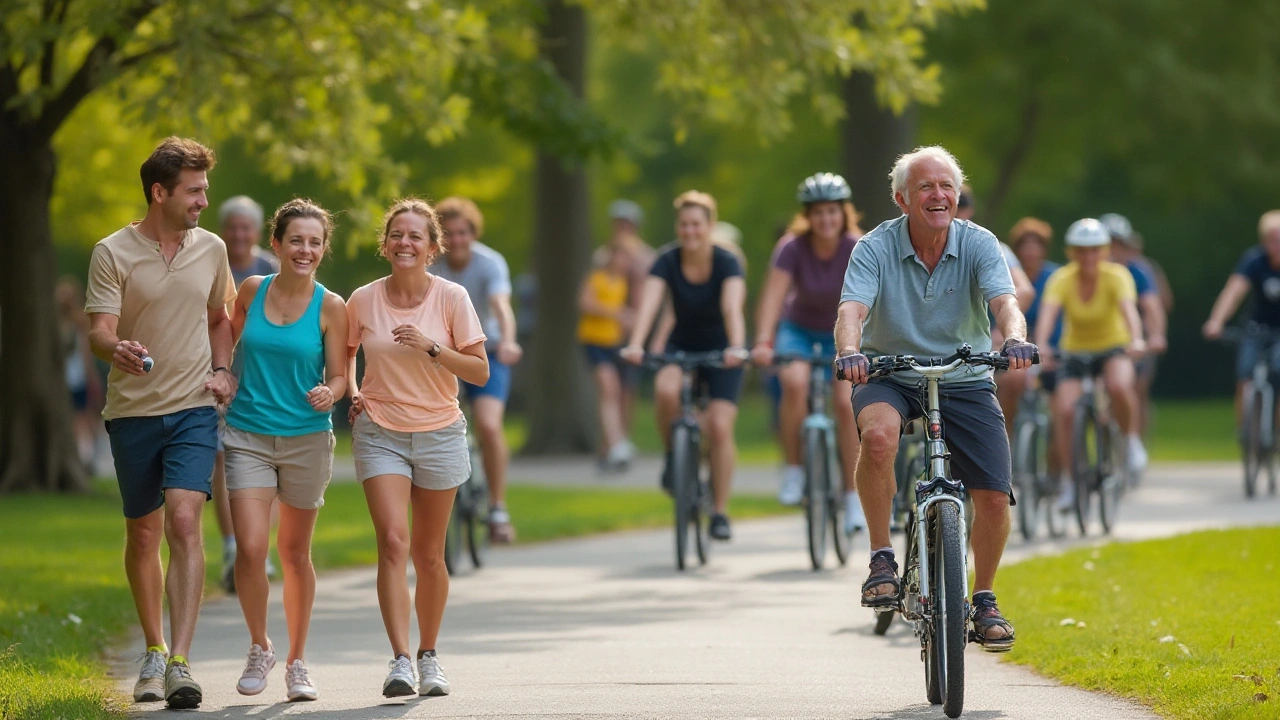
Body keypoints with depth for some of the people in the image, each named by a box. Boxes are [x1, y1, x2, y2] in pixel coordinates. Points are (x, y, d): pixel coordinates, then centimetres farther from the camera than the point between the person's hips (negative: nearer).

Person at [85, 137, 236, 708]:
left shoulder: (211, 249, 6)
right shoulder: (113, 253, -6)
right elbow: (99, 330, -14)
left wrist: (222, 369, 6)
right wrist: (116, 349, -37)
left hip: (194, 409, 1)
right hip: (133, 410, -1)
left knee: (184, 523, -16)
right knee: (143, 534, 10)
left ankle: (180, 664, -22)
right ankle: (153, 650, 31)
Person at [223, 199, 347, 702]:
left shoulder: (330, 307, -4)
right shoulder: (251, 290, 1)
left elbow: (338, 376, -2)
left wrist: (328, 393, -22)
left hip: (306, 439, 0)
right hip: (247, 435, 1)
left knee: (295, 553, 9)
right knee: (250, 548, -12)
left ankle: (296, 662, 24)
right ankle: (259, 647, 10)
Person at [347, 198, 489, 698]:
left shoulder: (451, 298, -5)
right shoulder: (363, 301, -1)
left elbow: (480, 372, -5)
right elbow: (344, 353, 19)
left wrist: (431, 348, -18)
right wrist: (352, 394, 2)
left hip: (439, 433, 0)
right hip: (379, 432, 0)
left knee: (428, 554, 7)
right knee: (393, 542, -16)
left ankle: (429, 657, 25)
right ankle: (400, 661, -20)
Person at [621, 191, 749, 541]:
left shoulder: (726, 263, -20)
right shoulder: (667, 263, -15)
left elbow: (732, 307, -36)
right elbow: (649, 304, -29)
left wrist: (736, 347, -53)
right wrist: (635, 345, -46)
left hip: (721, 353, -2)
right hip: (682, 347, 2)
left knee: (719, 427, -15)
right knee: (665, 389, -32)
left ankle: (720, 513, -4)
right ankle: (673, 456, -6)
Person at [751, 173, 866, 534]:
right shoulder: (792, 248, -21)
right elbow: (773, 297, -31)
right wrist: (763, 342, -45)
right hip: (799, 329, 0)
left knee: (846, 404, -16)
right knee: (794, 383, -29)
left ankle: (854, 495, -3)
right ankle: (793, 470, -13)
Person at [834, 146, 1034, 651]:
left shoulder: (978, 244, -9)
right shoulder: (876, 248, -12)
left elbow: (1004, 301, -24)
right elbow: (851, 309, -25)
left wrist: (1015, 338, -47)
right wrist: (849, 351, -48)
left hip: (964, 380, 2)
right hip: (890, 377, -2)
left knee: (994, 498, -8)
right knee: (879, 434, -36)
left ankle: (983, 599, 19)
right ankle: (882, 560, -19)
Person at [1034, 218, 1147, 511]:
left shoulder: (1116, 276, -19)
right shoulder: (1062, 279, -18)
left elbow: (1128, 308, -36)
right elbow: (1048, 314, -33)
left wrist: (1136, 339, -56)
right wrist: (1039, 348, -52)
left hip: (1113, 347, -1)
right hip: (1075, 350, 1)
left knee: (1119, 386, -34)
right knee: (1064, 409, -18)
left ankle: (1132, 440, -6)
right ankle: (1067, 481, -2)